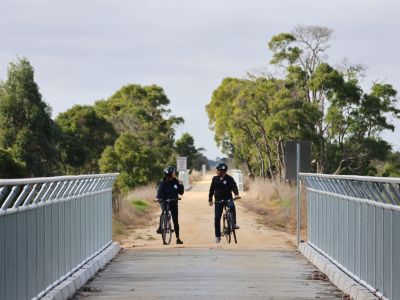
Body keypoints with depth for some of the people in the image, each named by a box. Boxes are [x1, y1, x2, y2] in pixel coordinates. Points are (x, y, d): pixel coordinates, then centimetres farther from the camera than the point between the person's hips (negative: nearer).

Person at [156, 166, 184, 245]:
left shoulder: (176, 182, 5)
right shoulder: (163, 183, -7)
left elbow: (181, 192, 7)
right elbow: (159, 191, -16)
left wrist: (181, 185, -8)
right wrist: (159, 198, -35)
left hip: (173, 203, 3)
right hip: (165, 201, -3)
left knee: (175, 221, 2)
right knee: (164, 211, -34)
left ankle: (178, 238, 9)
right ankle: (160, 227, -18)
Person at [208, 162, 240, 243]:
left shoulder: (229, 179, -5)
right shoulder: (215, 179, 3)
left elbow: (234, 186, -13)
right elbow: (212, 189, 11)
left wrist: (236, 194, -32)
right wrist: (210, 199, 10)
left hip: (228, 198, -3)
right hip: (218, 200, 3)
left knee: (232, 206, -36)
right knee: (217, 218, -2)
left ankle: (234, 223, -21)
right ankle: (218, 236, 9)